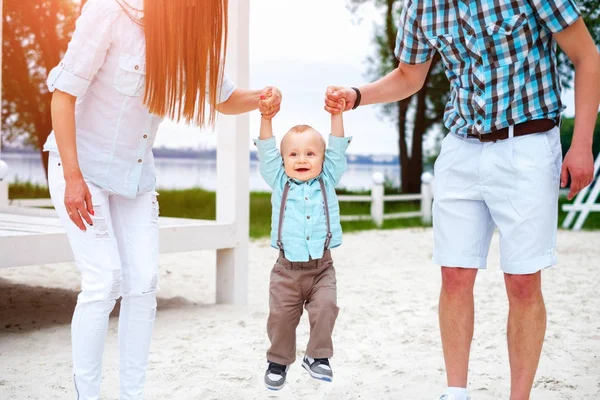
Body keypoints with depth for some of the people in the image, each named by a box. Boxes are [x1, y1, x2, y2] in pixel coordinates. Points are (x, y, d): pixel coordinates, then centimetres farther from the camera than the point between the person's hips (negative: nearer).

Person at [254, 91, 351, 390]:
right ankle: (279, 360, 22)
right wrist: (266, 118, -13)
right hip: (287, 269, 0)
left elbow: (338, 149, 1)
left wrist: (336, 114, -8)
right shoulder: (279, 183, 6)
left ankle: (317, 356, 1)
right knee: (281, 316, 1)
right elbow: (266, 153, -2)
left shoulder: (327, 181, 6)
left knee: (325, 309, -16)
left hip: (321, 267, 0)